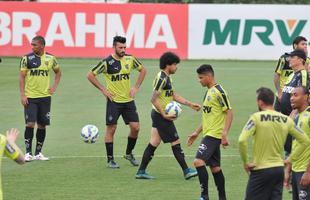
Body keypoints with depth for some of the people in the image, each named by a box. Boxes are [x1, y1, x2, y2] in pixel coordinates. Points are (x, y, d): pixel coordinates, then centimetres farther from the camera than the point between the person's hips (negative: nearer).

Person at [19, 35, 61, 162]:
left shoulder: (50, 58, 3)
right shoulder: (27, 58, -4)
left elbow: (58, 72, 20)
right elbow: (22, 76, -3)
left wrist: (55, 86, 6)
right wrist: (22, 95, -10)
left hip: (45, 96, 3)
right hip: (30, 97, -3)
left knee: (42, 125, 6)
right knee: (30, 124, -12)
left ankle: (38, 153, 16)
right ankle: (28, 152, -5)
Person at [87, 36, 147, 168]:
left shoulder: (130, 59, 0)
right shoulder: (107, 62, -12)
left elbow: (143, 70, 17)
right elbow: (90, 75, -6)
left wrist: (136, 87, 8)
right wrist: (103, 90, -8)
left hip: (128, 100, 4)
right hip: (114, 101, -4)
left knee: (135, 127, -1)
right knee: (111, 129, -2)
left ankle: (129, 153, 21)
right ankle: (110, 160, 8)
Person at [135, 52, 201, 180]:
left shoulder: (167, 78, 13)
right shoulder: (161, 78, -19)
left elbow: (174, 96, 20)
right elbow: (154, 99, -22)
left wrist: (190, 104, 15)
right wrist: (164, 115, -22)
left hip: (158, 115, 10)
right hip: (161, 116, -10)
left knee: (154, 143, 10)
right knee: (176, 143, -2)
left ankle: (141, 171, 11)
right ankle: (186, 171, 3)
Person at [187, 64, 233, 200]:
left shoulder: (219, 92, -14)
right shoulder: (209, 92, 15)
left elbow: (229, 112, -16)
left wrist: (225, 134, -22)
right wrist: (197, 132, 23)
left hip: (214, 134, -10)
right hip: (208, 133, 10)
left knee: (199, 161, -18)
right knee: (215, 167, 12)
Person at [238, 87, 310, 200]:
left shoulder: (256, 117, -11)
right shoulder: (286, 120, 5)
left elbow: (242, 140, -22)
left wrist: (245, 162, -10)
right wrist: (290, 160, 12)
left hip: (261, 170, -6)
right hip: (279, 169, 6)